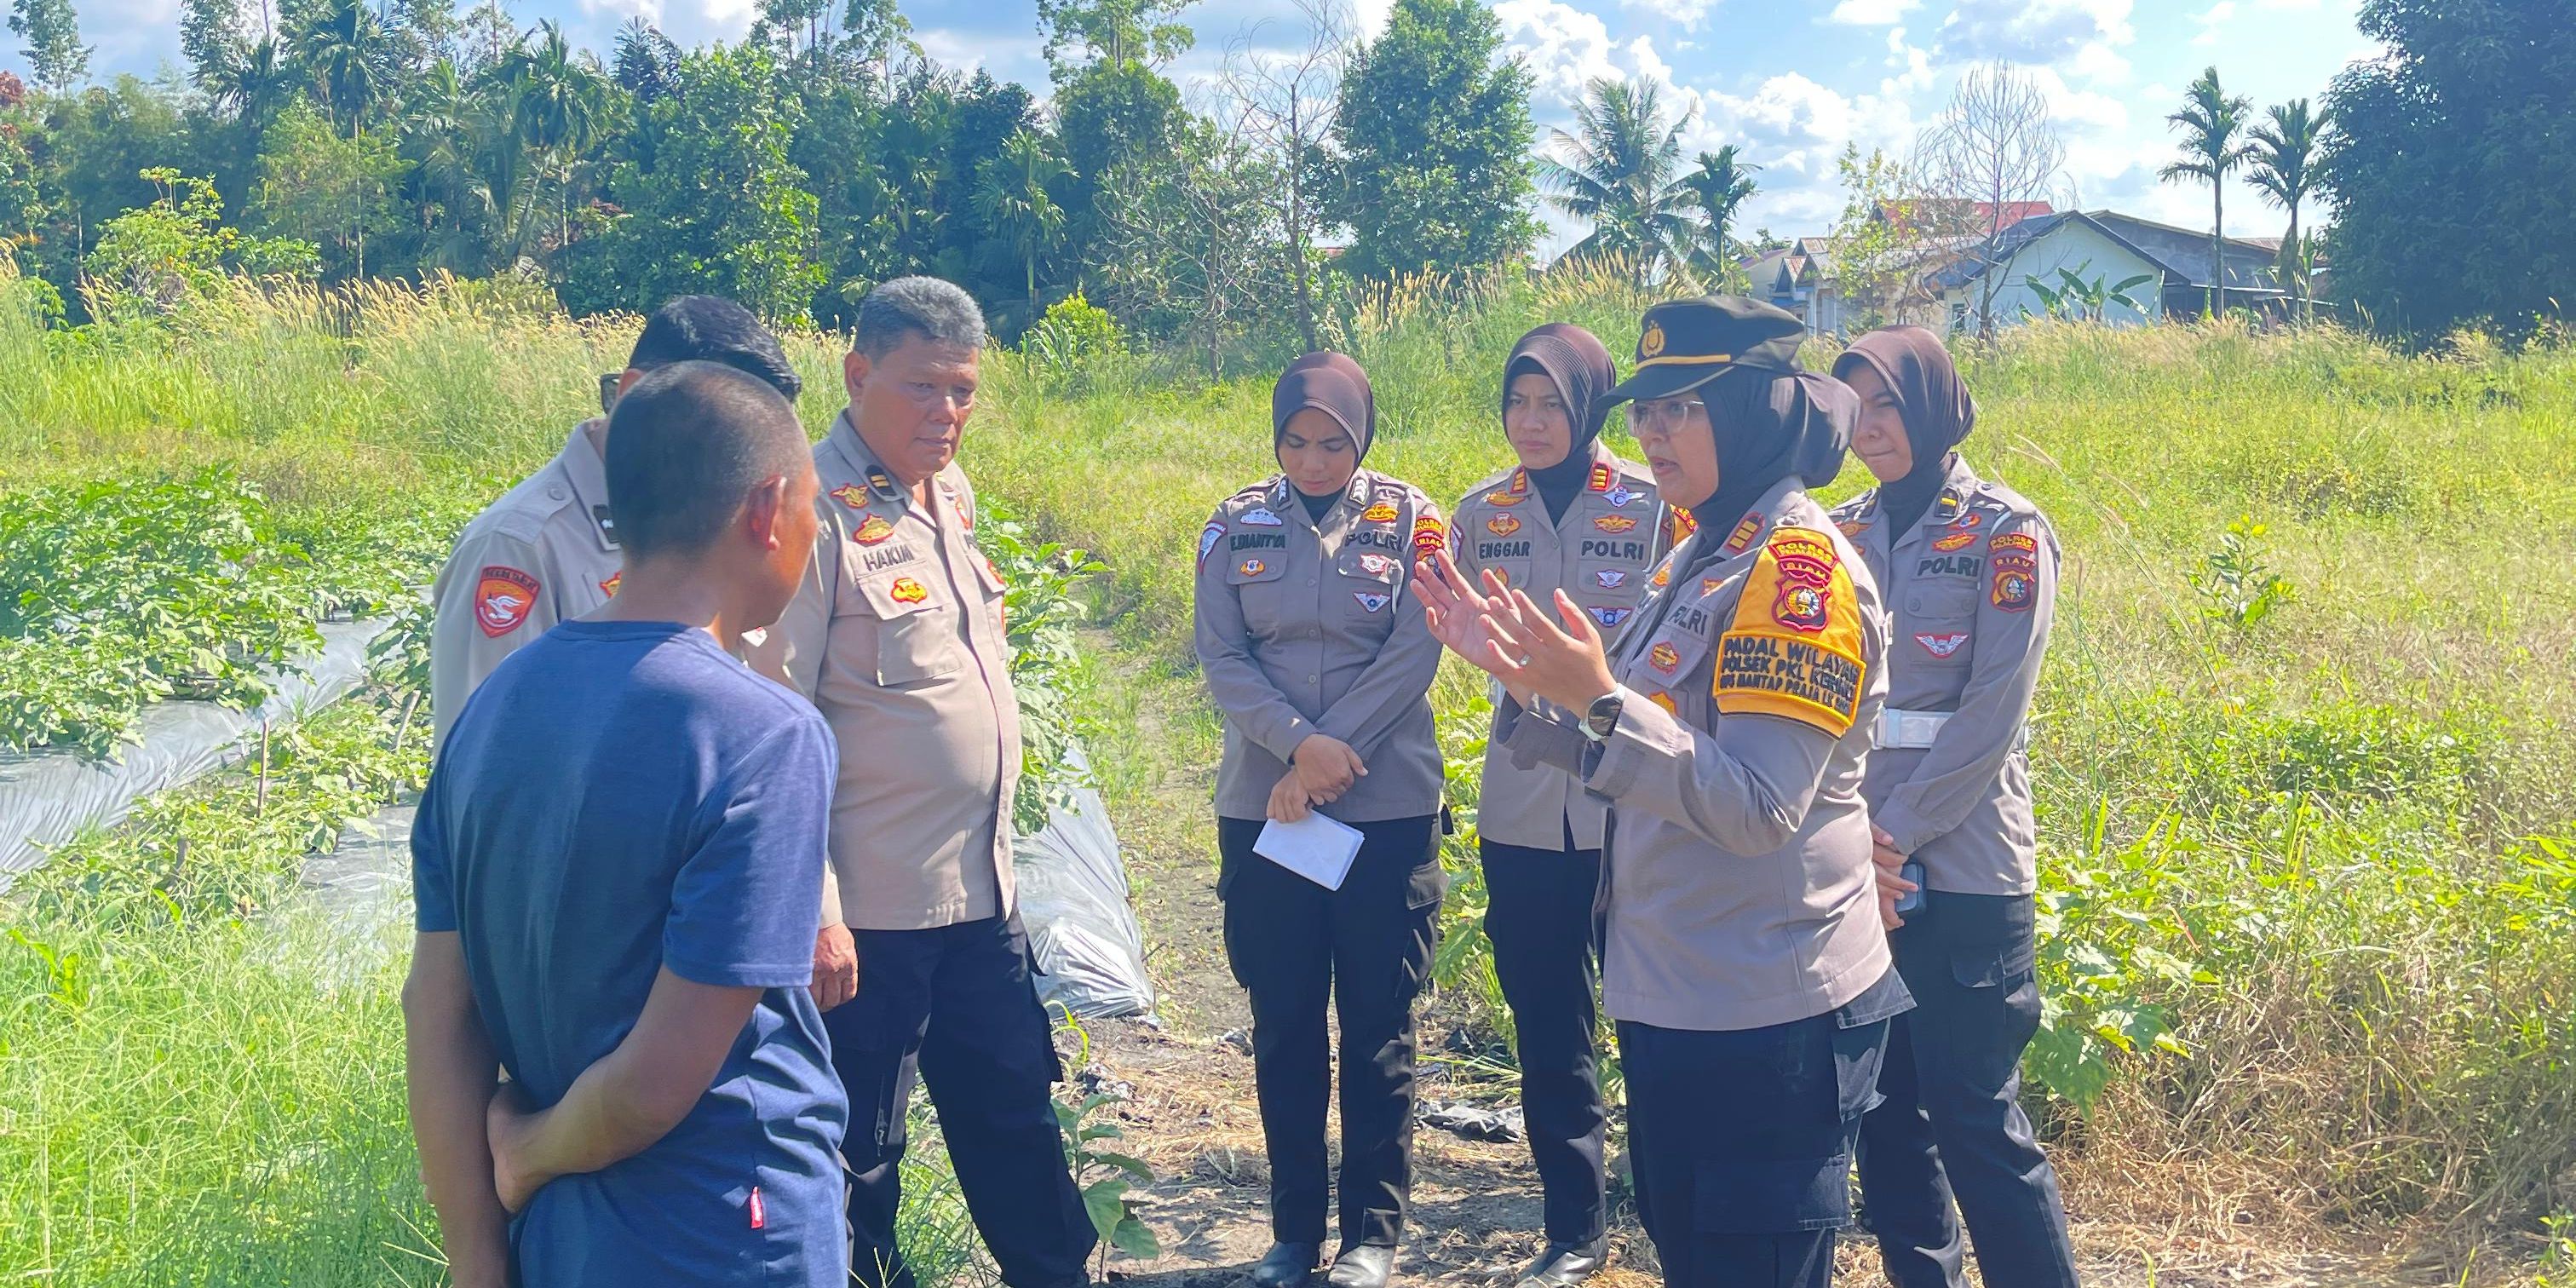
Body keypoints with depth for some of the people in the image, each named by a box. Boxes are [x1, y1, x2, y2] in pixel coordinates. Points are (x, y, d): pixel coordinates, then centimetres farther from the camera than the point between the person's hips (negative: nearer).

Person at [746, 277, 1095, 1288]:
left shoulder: (950, 492, 10)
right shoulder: (817, 511, -15)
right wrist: (812, 914, -20)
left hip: (981, 894, 8)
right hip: (871, 910, -8)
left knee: (1014, 1111, 20)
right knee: (858, 1151, 7)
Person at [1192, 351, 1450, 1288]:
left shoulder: (1409, 520, -1)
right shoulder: (1236, 527, 4)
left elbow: (1413, 656, -9)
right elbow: (1221, 657, -2)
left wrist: (1328, 762, -15)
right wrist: (1300, 745, -17)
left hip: (1388, 811, -2)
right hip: (1261, 813, 2)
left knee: (1379, 1025, 5)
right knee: (1283, 1025, 9)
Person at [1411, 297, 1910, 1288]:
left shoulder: (1799, 565, -17)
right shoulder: (1700, 559, 11)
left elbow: (1758, 808, -25)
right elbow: (1640, 767, 14)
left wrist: (1599, 699, -33)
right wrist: (1521, 677, 4)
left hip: (1765, 1018, -9)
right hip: (1674, 998, 9)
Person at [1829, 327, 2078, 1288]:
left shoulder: (2005, 532, -4)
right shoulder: (1840, 535, 9)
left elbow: (1992, 710, -10)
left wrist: (1899, 832, -14)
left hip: (1961, 871, -5)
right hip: (1854, 872, 5)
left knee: (1975, 1117, -3)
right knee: (1883, 1103, 11)